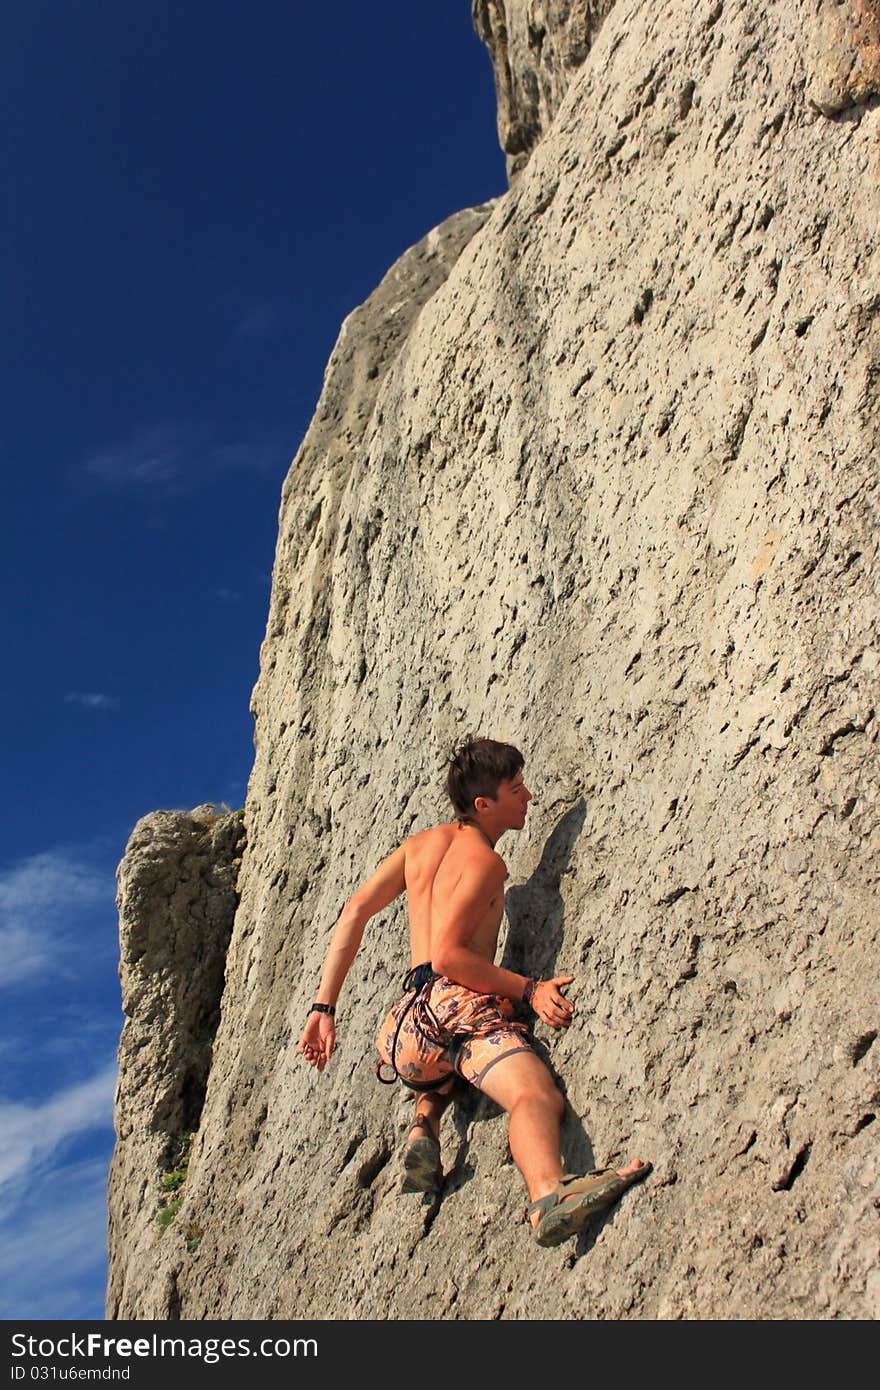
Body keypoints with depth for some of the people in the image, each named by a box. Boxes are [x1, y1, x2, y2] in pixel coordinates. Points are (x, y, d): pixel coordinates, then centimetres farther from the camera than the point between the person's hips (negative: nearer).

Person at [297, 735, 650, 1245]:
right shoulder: (484, 861, -1)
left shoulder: (422, 843, 22)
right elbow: (447, 956, -12)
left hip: (406, 1029, 8)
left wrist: (325, 1007, 15)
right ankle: (549, 1194, -61)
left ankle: (425, 1123, 14)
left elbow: (354, 912, 16)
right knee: (538, 1095, -31)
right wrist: (530, 989, -11)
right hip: (454, 1006, -8)